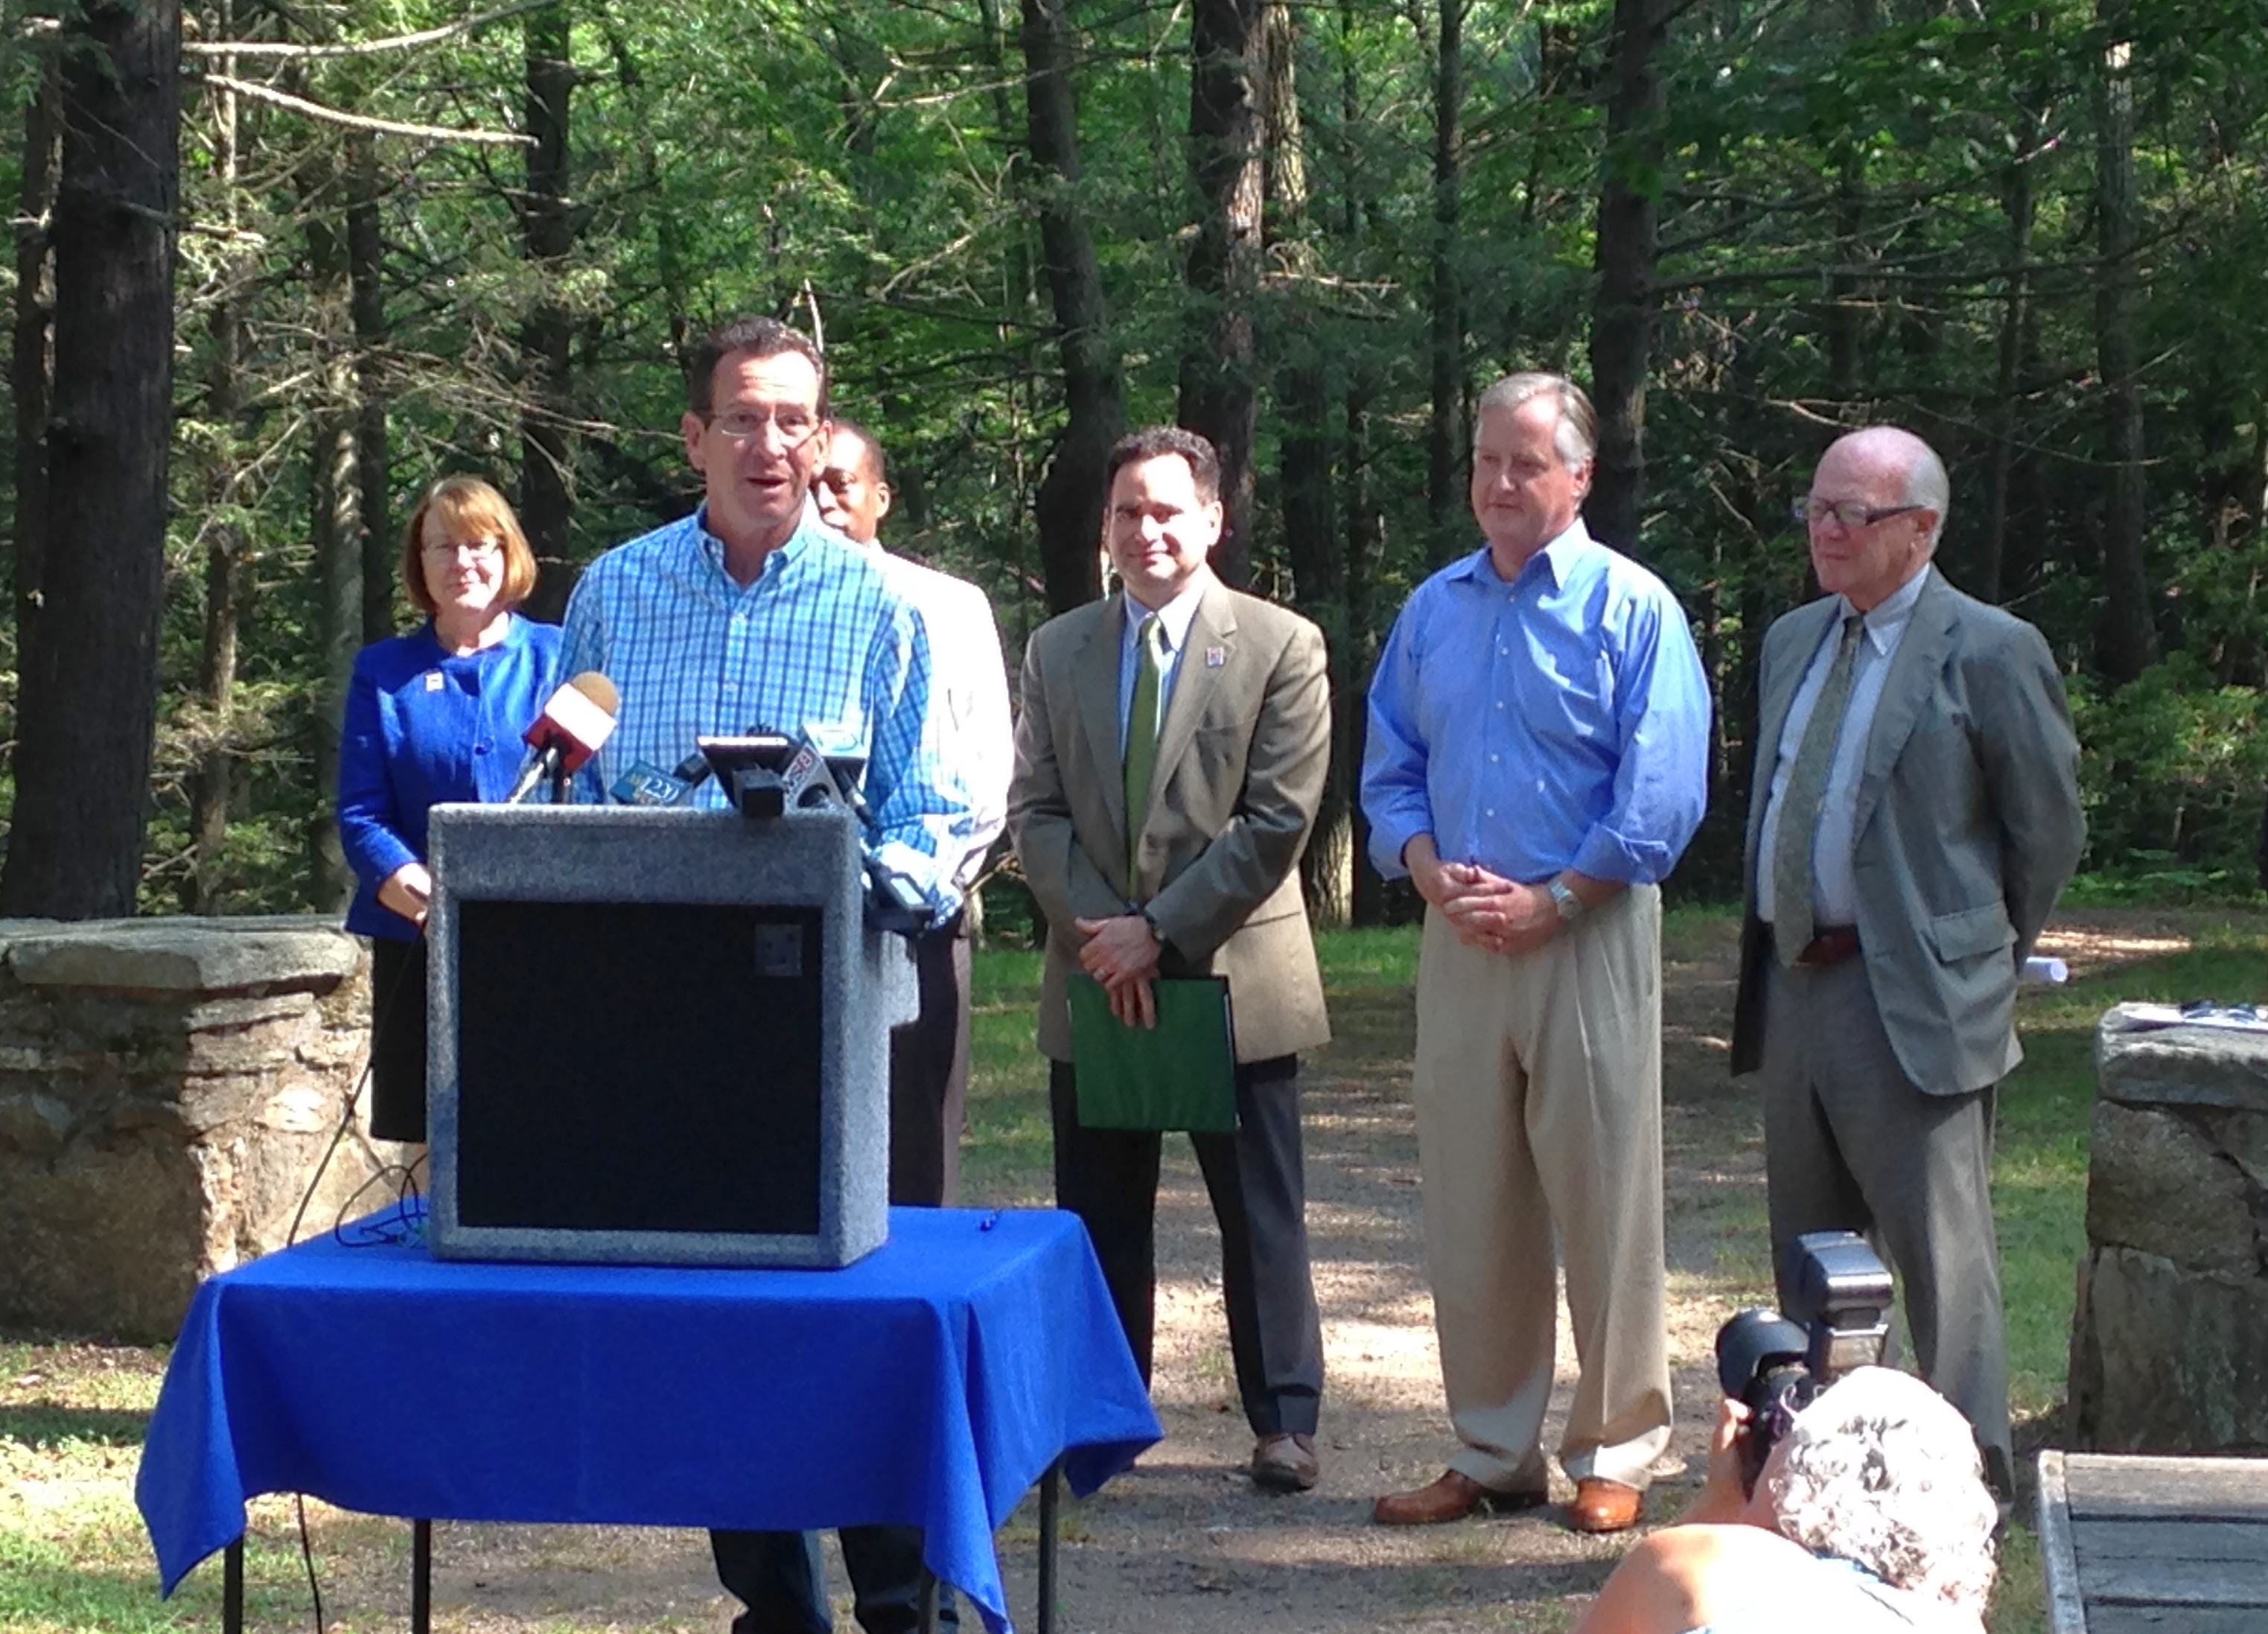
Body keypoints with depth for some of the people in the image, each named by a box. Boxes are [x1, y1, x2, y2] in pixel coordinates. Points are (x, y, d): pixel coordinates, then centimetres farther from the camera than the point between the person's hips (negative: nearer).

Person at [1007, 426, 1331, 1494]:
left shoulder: (1280, 646, -3)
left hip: (1234, 975, -4)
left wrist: (1162, 931, -13)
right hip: (1093, 982, 4)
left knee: (1261, 1216, 3)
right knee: (1099, 1222, 9)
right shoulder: (1057, 651, 10)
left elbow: (1277, 821, -9)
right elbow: (1035, 811, 6)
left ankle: (1283, 1422, 11)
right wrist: (1096, 929, -9)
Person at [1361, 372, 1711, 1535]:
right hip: (1459, 942, 5)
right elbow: (1390, 771, 13)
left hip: (1588, 935, -5)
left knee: (1604, 1204, -1)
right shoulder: (1433, 610, 12)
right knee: (1468, 1209, 7)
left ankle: (1615, 1458, 9)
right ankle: (1490, 1452, 16)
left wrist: (1549, 901, -13)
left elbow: (1664, 795, -9)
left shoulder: (1630, 609, -3)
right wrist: (1434, 877, -5)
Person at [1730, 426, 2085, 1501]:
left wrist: (1984, 959, 3)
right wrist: (1774, 952, 17)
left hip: (1913, 1002, -8)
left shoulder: (1989, 651, -8)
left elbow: (2049, 830, -3)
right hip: (1793, 987, 8)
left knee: (1941, 1264, -5)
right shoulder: (1792, 642, 14)